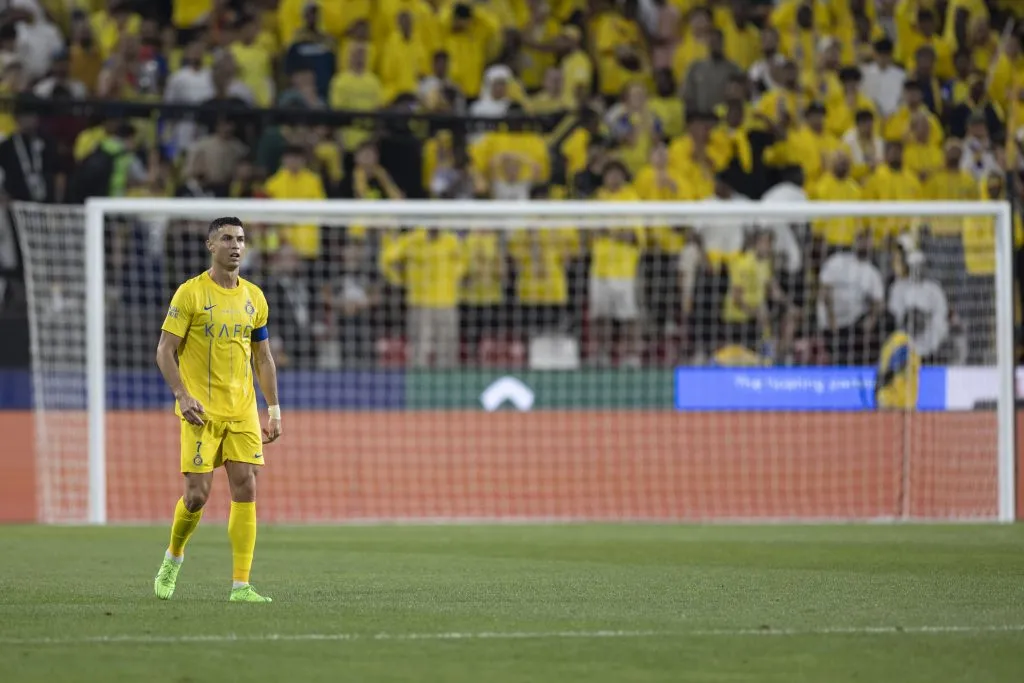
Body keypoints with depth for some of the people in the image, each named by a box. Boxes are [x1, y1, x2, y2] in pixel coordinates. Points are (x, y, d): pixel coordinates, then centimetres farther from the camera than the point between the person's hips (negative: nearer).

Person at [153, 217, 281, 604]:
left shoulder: (254, 297, 11)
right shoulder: (190, 293, -5)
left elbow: (263, 358, 17)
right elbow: (165, 350, -6)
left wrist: (274, 409, 12)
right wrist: (183, 396, -18)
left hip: (243, 411, 4)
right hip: (201, 411, -4)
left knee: (245, 489, -5)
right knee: (198, 494, -8)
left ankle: (240, 585, -4)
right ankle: (173, 558, 21)